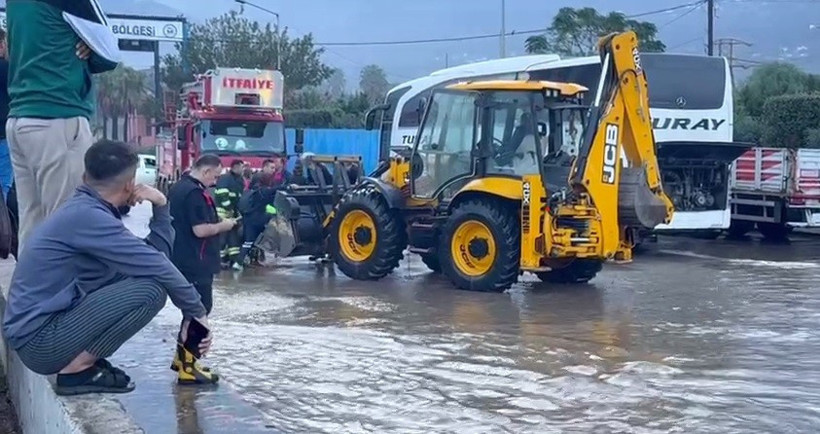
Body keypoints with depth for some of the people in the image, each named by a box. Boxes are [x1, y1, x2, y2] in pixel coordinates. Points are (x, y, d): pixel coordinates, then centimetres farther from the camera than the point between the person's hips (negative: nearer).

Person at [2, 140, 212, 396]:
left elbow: (154, 254, 10)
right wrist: (196, 311, -9)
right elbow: (157, 266, -19)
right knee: (152, 288, -19)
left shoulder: (84, 210, 13)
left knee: (137, 275, 14)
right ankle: (77, 369, -9)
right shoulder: (86, 216, -18)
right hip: (39, 339, -10)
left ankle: (81, 358, 9)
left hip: (48, 322, 10)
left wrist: (161, 206, 0)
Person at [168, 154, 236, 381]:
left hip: (182, 259, 10)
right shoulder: (195, 193, -19)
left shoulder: (178, 187, 14)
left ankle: (181, 357, 27)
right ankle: (187, 367, -2)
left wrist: (217, 223, 16)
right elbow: (200, 230, -25)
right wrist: (223, 225, -9)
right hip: (195, 263, -10)